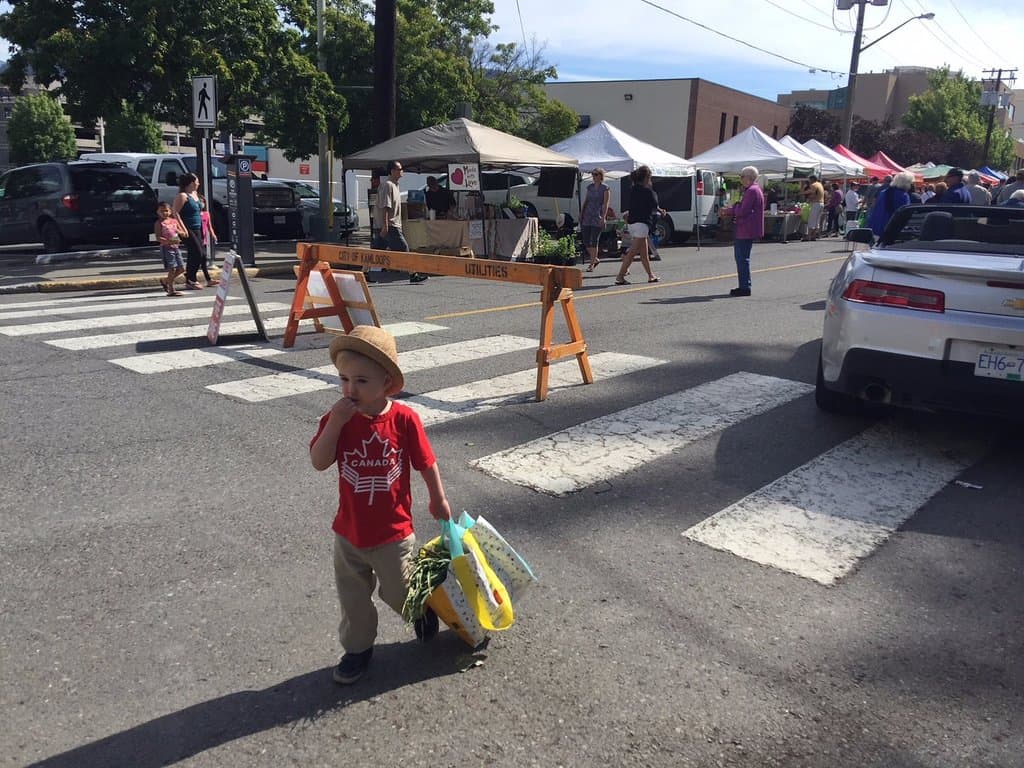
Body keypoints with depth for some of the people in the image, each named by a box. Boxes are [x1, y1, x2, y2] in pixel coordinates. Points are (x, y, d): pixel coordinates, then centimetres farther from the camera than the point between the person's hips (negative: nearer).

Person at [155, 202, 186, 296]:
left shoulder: (174, 220, 10)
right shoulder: (159, 223, -5)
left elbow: (182, 232, 15)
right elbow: (158, 238, -14)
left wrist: (181, 232, -9)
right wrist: (170, 241, -26)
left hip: (176, 247, 6)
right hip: (166, 248, -6)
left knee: (181, 269, 7)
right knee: (172, 269, -8)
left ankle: (165, 280, 26)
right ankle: (171, 290, -1)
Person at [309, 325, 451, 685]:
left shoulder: (404, 419, -17)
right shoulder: (337, 419, -10)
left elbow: (426, 463, -5)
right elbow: (319, 462, -21)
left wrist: (438, 501, 6)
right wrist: (334, 422, -31)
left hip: (394, 533, -2)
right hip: (349, 533, 2)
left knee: (400, 594, 17)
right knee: (353, 598, 17)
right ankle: (357, 647, 40)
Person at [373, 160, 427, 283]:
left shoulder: (394, 185, 19)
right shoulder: (387, 185, -12)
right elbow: (384, 206, -19)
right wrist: (385, 225, -23)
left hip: (392, 224, 10)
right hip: (388, 225, -10)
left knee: (377, 250, 10)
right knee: (403, 248, -8)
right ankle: (412, 274, -6)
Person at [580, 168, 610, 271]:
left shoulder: (605, 188, -2)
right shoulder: (590, 187, 15)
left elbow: (606, 204, -9)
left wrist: (603, 217, -19)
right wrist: (581, 214, 12)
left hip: (598, 217, -6)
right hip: (587, 216, 6)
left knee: (594, 241, -5)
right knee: (586, 240, 3)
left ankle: (592, 264, 2)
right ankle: (595, 259, 23)